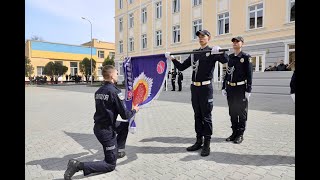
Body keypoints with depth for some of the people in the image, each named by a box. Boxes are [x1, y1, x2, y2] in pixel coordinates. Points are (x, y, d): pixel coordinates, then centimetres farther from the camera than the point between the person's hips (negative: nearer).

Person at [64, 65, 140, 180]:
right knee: (111, 165, 6)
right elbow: (125, 115, -17)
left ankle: (118, 152, 40)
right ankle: (79, 166, -9)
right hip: (107, 131, -8)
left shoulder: (98, 91, 5)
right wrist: (134, 110, 4)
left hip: (97, 127, 8)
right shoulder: (115, 92, -19)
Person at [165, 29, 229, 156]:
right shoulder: (194, 53, 15)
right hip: (194, 87, 6)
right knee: (197, 116, 11)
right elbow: (181, 67, 15)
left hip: (206, 88, -5)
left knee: (206, 116, 0)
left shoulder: (212, 52, 0)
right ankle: (199, 141, 23)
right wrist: (172, 58, 3)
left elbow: (225, 60, -17)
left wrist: (220, 52, -35)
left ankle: (207, 144, 10)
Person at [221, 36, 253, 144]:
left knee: (242, 112, 4)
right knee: (232, 112, 11)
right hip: (230, 88, 5)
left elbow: (249, 74, -8)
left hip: (241, 89, -5)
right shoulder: (230, 57, 12)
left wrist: (248, 90, -13)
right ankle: (234, 133, 23)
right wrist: (224, 87, 9)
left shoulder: (246, 57, -3)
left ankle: (240, 135, 15)